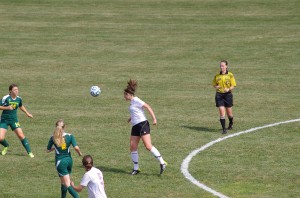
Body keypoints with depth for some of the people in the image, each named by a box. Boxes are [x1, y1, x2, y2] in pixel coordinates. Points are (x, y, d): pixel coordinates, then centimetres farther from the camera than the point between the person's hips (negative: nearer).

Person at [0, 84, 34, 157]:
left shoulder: (19, 99, -2)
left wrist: (27, 113, 18)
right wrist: (7, 108, -27)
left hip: (14, 120, 2)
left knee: (21, 136, -10)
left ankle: (29, 152, -1)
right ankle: (6, 146, 25)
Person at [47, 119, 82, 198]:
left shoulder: (53, 138, -7)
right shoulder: (70, 136, -6)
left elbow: (48, 150, 3)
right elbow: (76, 147, -16)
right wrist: (80, 153, 5)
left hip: (60, 162, -4)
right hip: (69, 160, 4)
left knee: (67, 185, -6)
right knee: (64, 182, 23)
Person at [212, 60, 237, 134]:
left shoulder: (230, 75, -4)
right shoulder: (217, 76, 4)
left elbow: (233, 86, -2)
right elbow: (214, 84, 14)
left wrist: (228, 89, -22)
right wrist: (216, 87, -10)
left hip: (228, 94, -1)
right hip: (219, 95, 1)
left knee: (229, 112, 10)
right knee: (221, 112, -10)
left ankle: (231, 124, 41)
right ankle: (224, 129, -6)